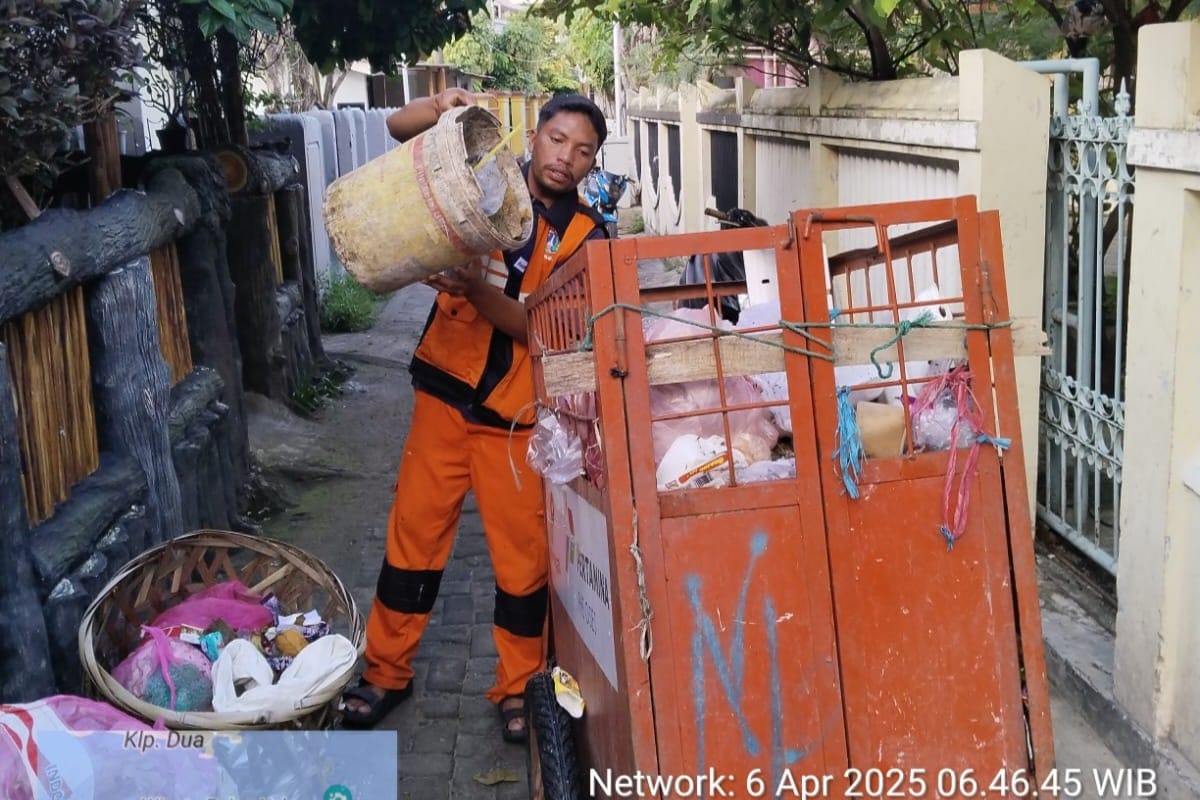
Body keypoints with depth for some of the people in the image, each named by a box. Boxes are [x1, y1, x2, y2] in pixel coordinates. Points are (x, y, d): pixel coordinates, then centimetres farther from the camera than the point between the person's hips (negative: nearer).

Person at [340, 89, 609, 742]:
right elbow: (399, 129, 2)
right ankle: (386, 673, 24)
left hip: (518, 412, -1)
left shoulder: (586, 235, 0)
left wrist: (475, 290, -28)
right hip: (446, 394, 1)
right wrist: (439, 106, -19)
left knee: (523, 552, 3)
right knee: (414, 534, 7)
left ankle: (518, 689, 21)